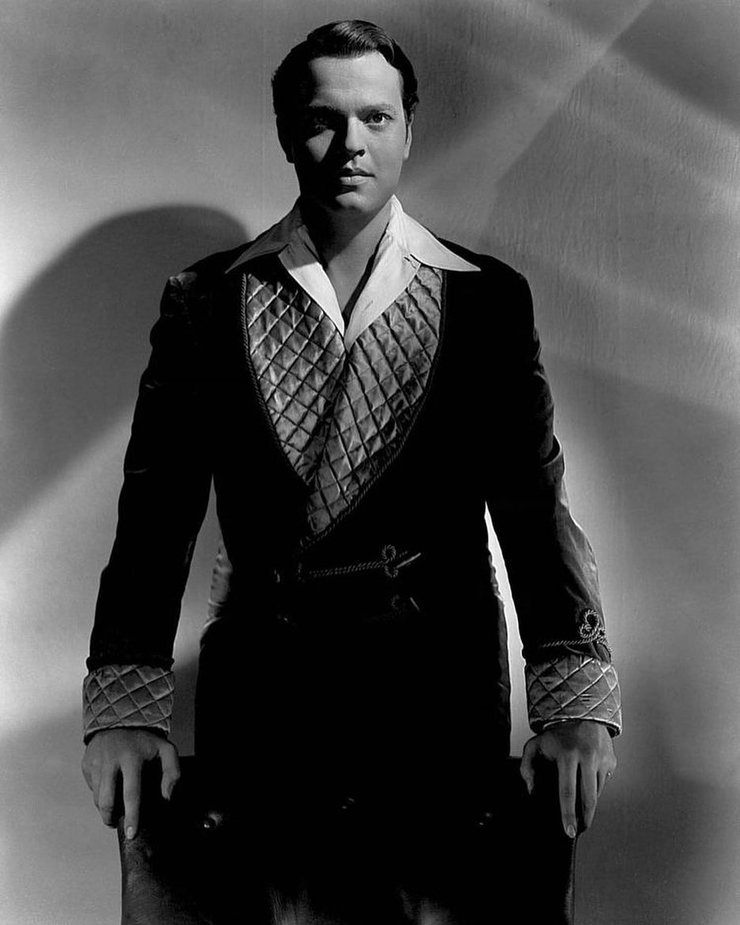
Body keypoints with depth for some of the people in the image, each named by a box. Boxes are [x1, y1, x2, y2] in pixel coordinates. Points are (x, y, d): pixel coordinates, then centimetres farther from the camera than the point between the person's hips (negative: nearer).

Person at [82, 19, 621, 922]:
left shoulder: (485, 298, 4)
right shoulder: (206, 300, 4)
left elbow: (533, 499, -1)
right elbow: (158, 503, 0)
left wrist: (573, 698, -12)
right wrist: (126, 702, -11)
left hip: (440, 691, 0)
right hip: (257, 692, 0)